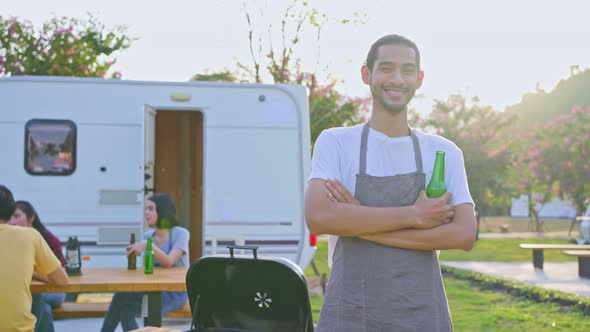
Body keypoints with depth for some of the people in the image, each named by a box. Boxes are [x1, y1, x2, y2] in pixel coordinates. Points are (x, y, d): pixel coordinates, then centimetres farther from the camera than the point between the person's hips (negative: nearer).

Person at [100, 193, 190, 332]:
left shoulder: (180, 233, -8)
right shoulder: (147, 236, 10)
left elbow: (168, 262, -23)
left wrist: (148, 245, -35)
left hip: (175, 293, -6)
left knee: (121, 297, -25)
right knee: (125, 311, -27)